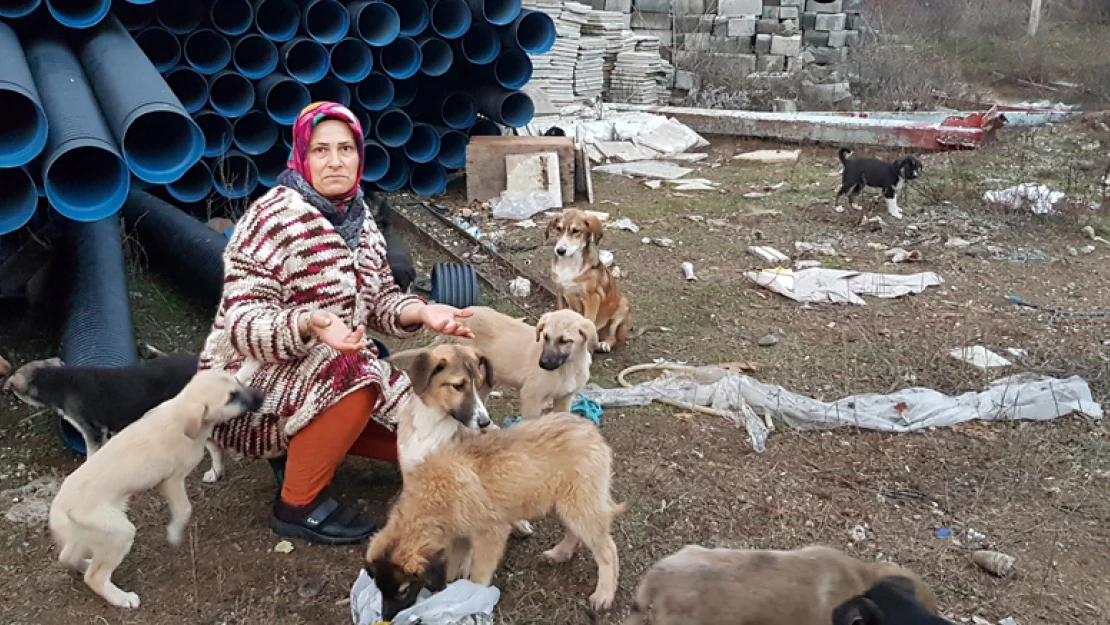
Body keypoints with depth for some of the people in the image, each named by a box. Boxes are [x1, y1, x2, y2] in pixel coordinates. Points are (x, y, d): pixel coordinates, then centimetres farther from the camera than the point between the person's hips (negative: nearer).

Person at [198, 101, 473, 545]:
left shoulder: (357, 217, 1)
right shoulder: (272, 218, -22)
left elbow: (379, 300, 5)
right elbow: (241, 324, -26)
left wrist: (421, 311, -16)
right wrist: (308, 324, -45)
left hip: (326, 379, 7)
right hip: (252, 384, -7)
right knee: (351, 374, -34)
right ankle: (297, 504, -16)